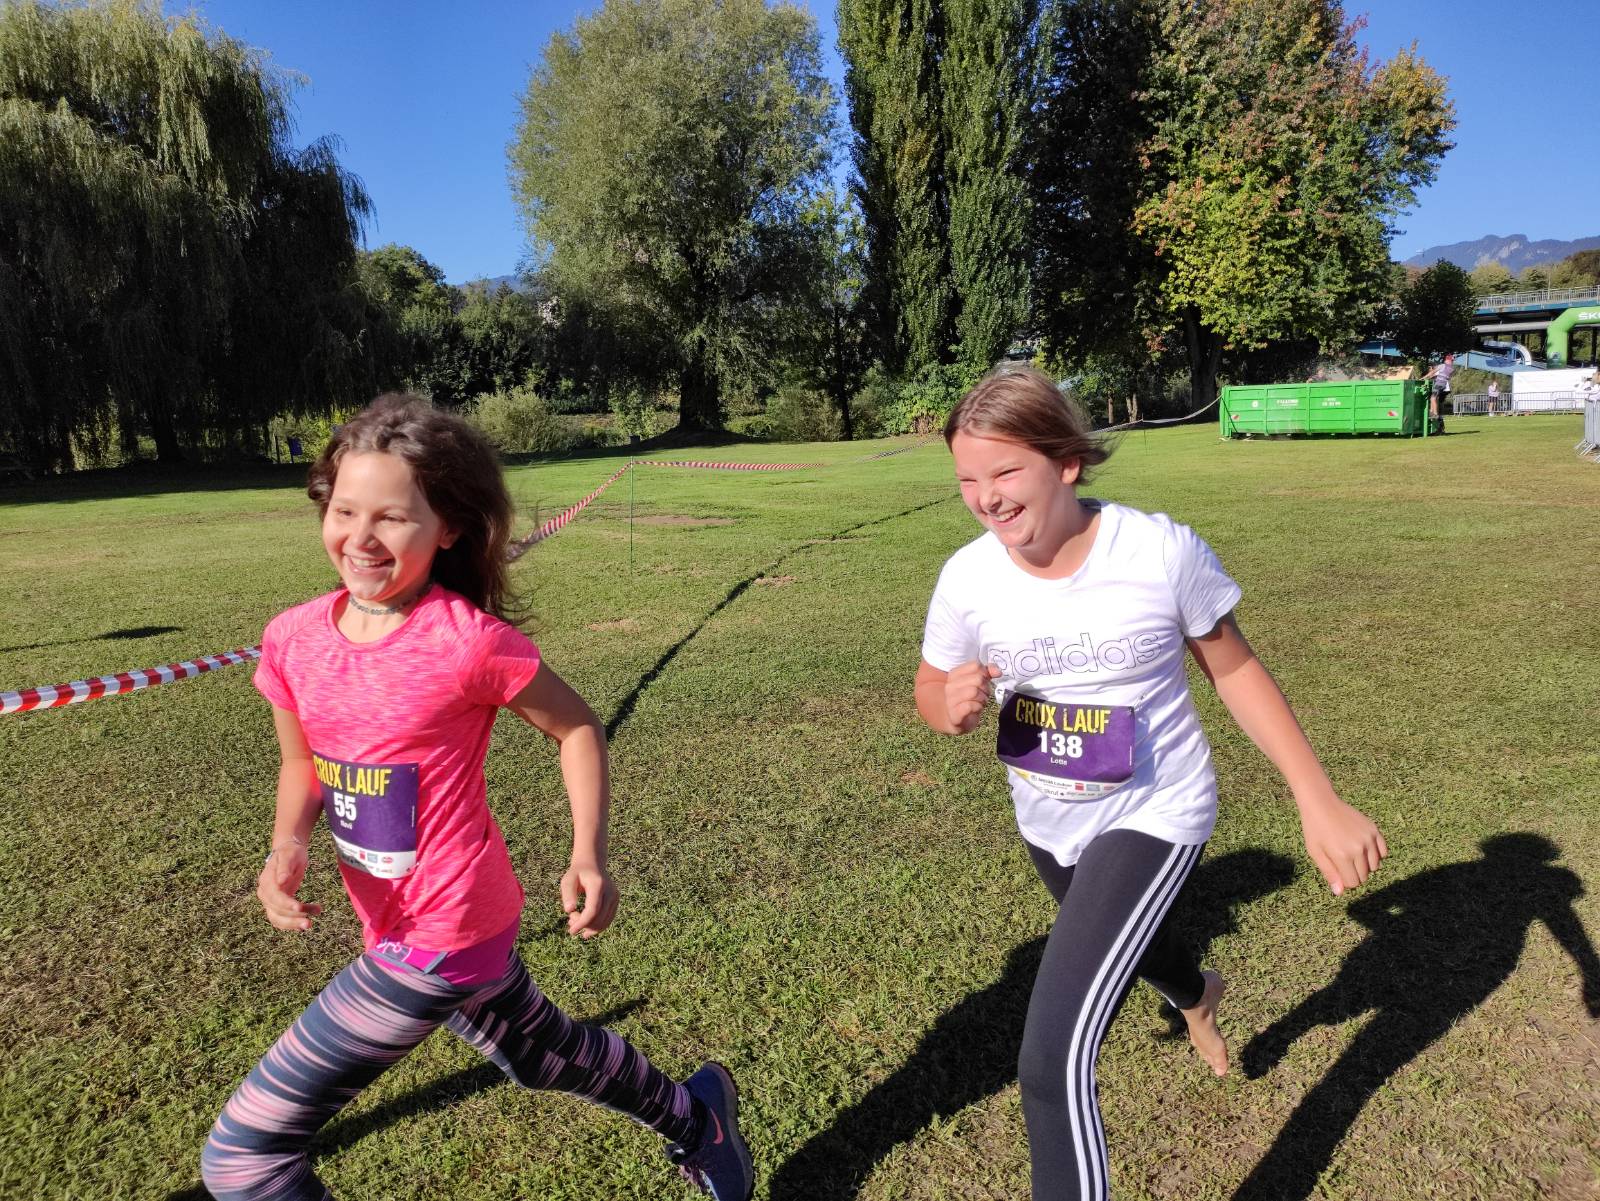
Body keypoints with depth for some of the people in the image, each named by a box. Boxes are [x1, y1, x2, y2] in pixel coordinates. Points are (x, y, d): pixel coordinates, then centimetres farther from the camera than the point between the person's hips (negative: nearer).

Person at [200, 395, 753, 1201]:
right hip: (392, 920, 7)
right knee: (543, 1054, 29)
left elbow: (575, 726, -9)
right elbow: (303, 766, 10)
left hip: (440, 941, -7)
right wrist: (289, 846, -9)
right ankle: (692, 1115, 56)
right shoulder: (293, 640, -5)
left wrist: (589, 854, -17)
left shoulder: (468, 640, -23)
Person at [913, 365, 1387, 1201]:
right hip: (1046, 823, 5)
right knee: (1127, 944, 35)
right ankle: (1197, 995, 74)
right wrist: (951, 709, -26)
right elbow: (931, 687, -2)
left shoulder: (1163, 552, -25)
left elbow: (1235, 671, -10)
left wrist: (1319, 802, -10)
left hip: (1152, 817, -5)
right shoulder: (966, 578, -17)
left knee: (1053, 1061, -18)